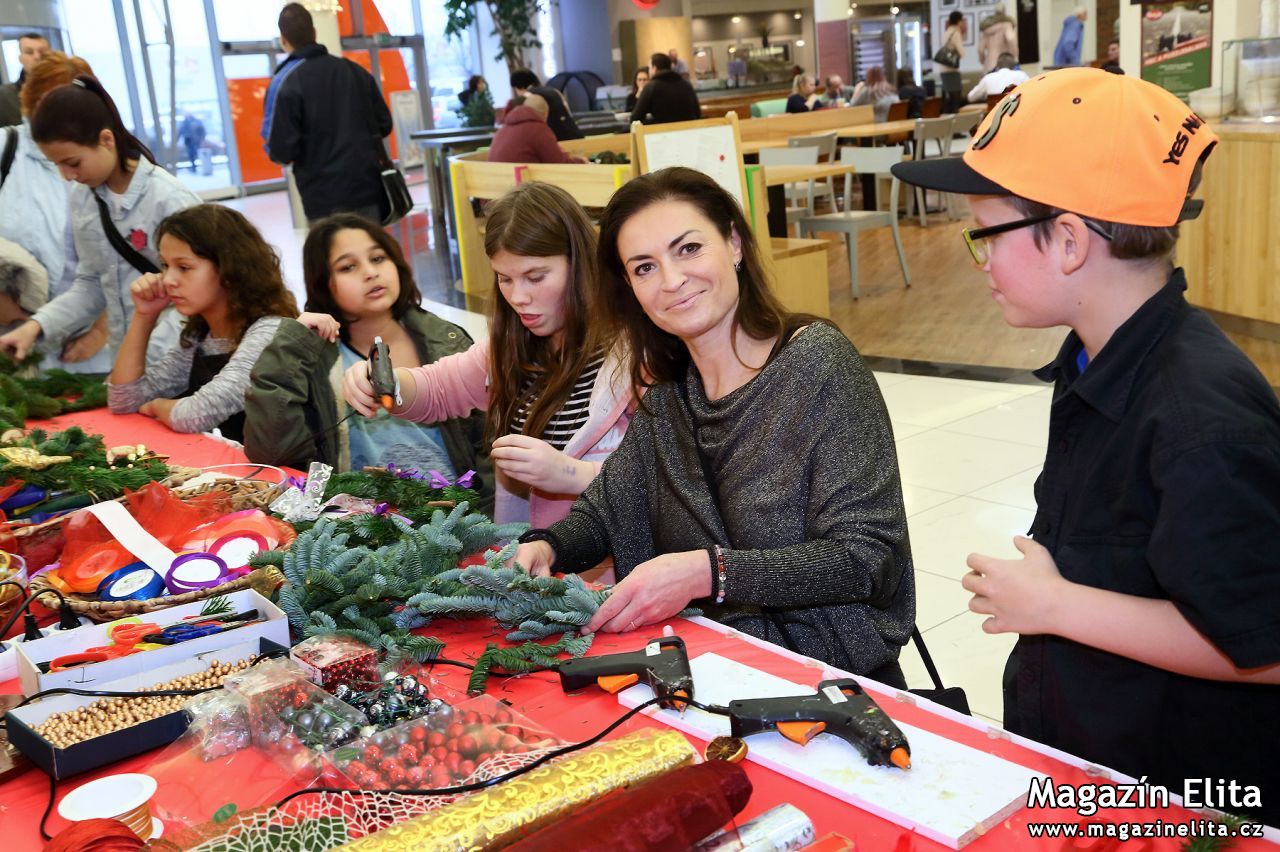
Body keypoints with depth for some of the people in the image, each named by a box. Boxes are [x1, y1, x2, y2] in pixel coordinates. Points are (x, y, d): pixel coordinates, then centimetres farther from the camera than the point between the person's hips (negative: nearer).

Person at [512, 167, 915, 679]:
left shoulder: (817, 361, -12)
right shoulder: (669, 392, 7)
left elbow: (868, 558, -18)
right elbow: (606, 509, 15)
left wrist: (706, 572, -27)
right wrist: (544, 546, -7)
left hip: (826, 666, -6)